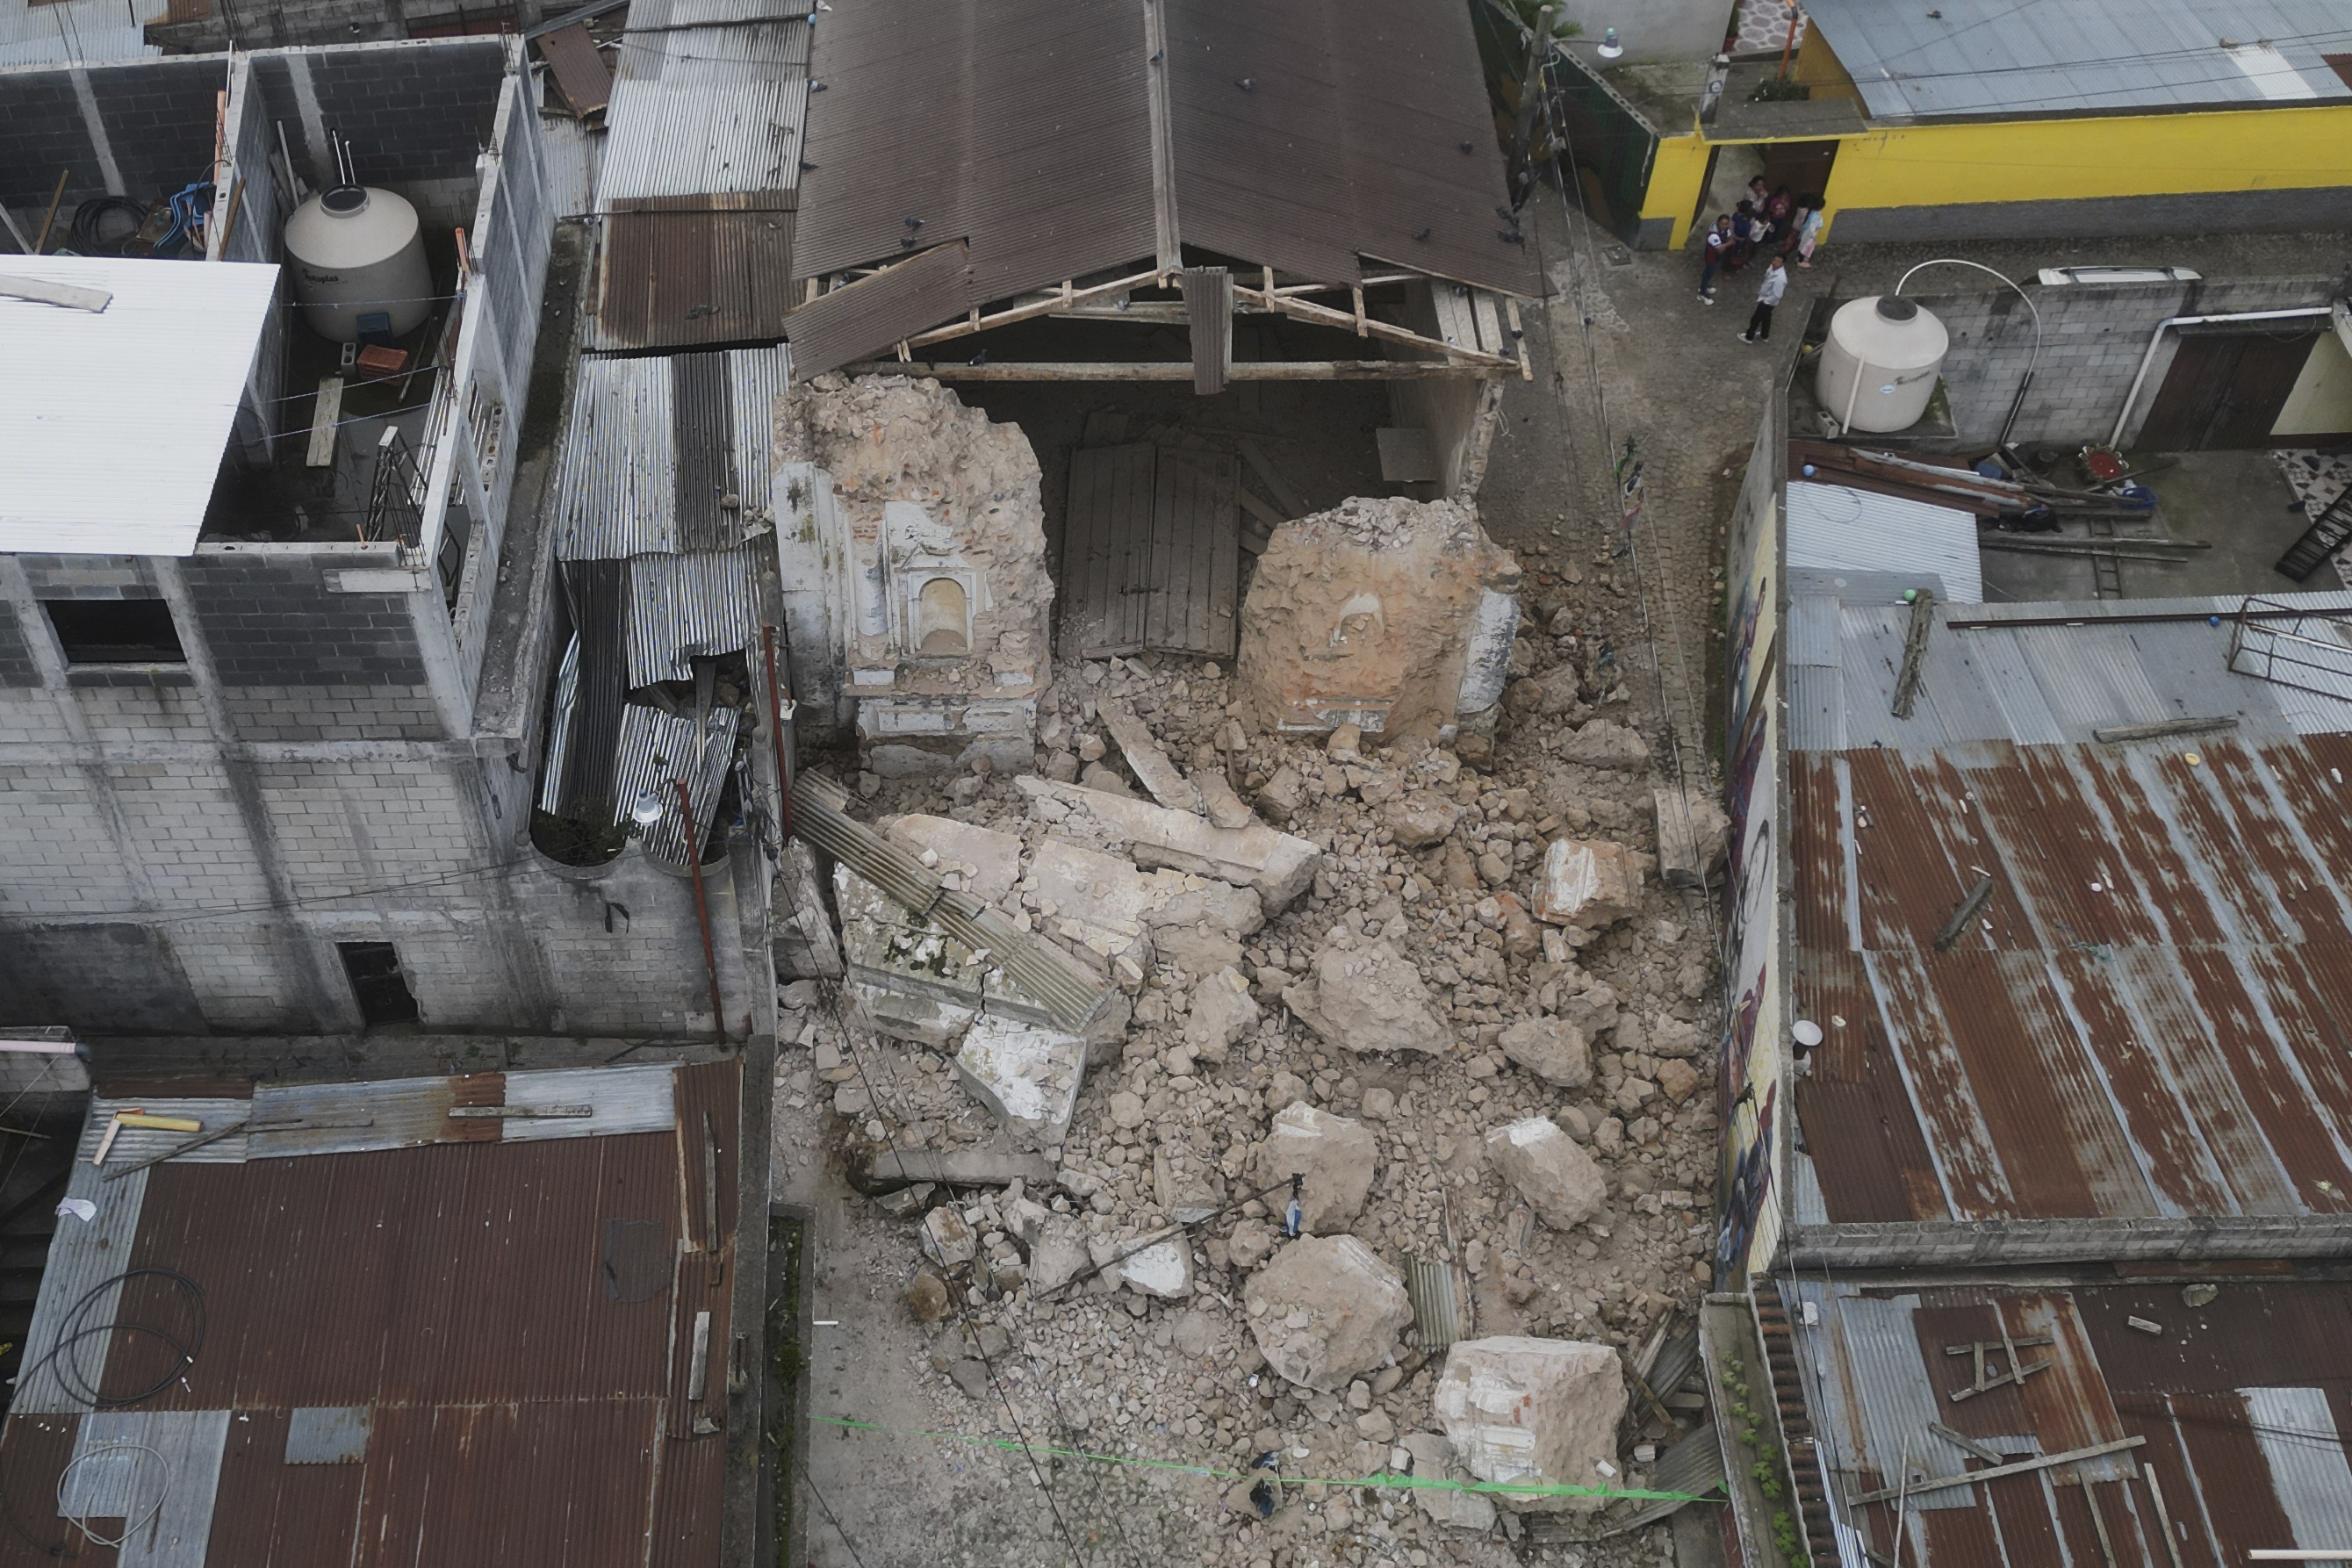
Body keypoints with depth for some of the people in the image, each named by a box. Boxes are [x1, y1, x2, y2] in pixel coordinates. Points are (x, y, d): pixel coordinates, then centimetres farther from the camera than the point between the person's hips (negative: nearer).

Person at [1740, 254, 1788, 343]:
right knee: (1766, 318, 29)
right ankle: (1764, 335, 51)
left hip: (1768, 302, -8)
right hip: (1765, 297, 8)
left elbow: (1776, 295, -31)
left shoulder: (1780, 278, -39)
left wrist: (1764, 301, -18)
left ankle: (1749, 337, 36)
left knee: (1756, 319, 13)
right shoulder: (1773, 267, -13)